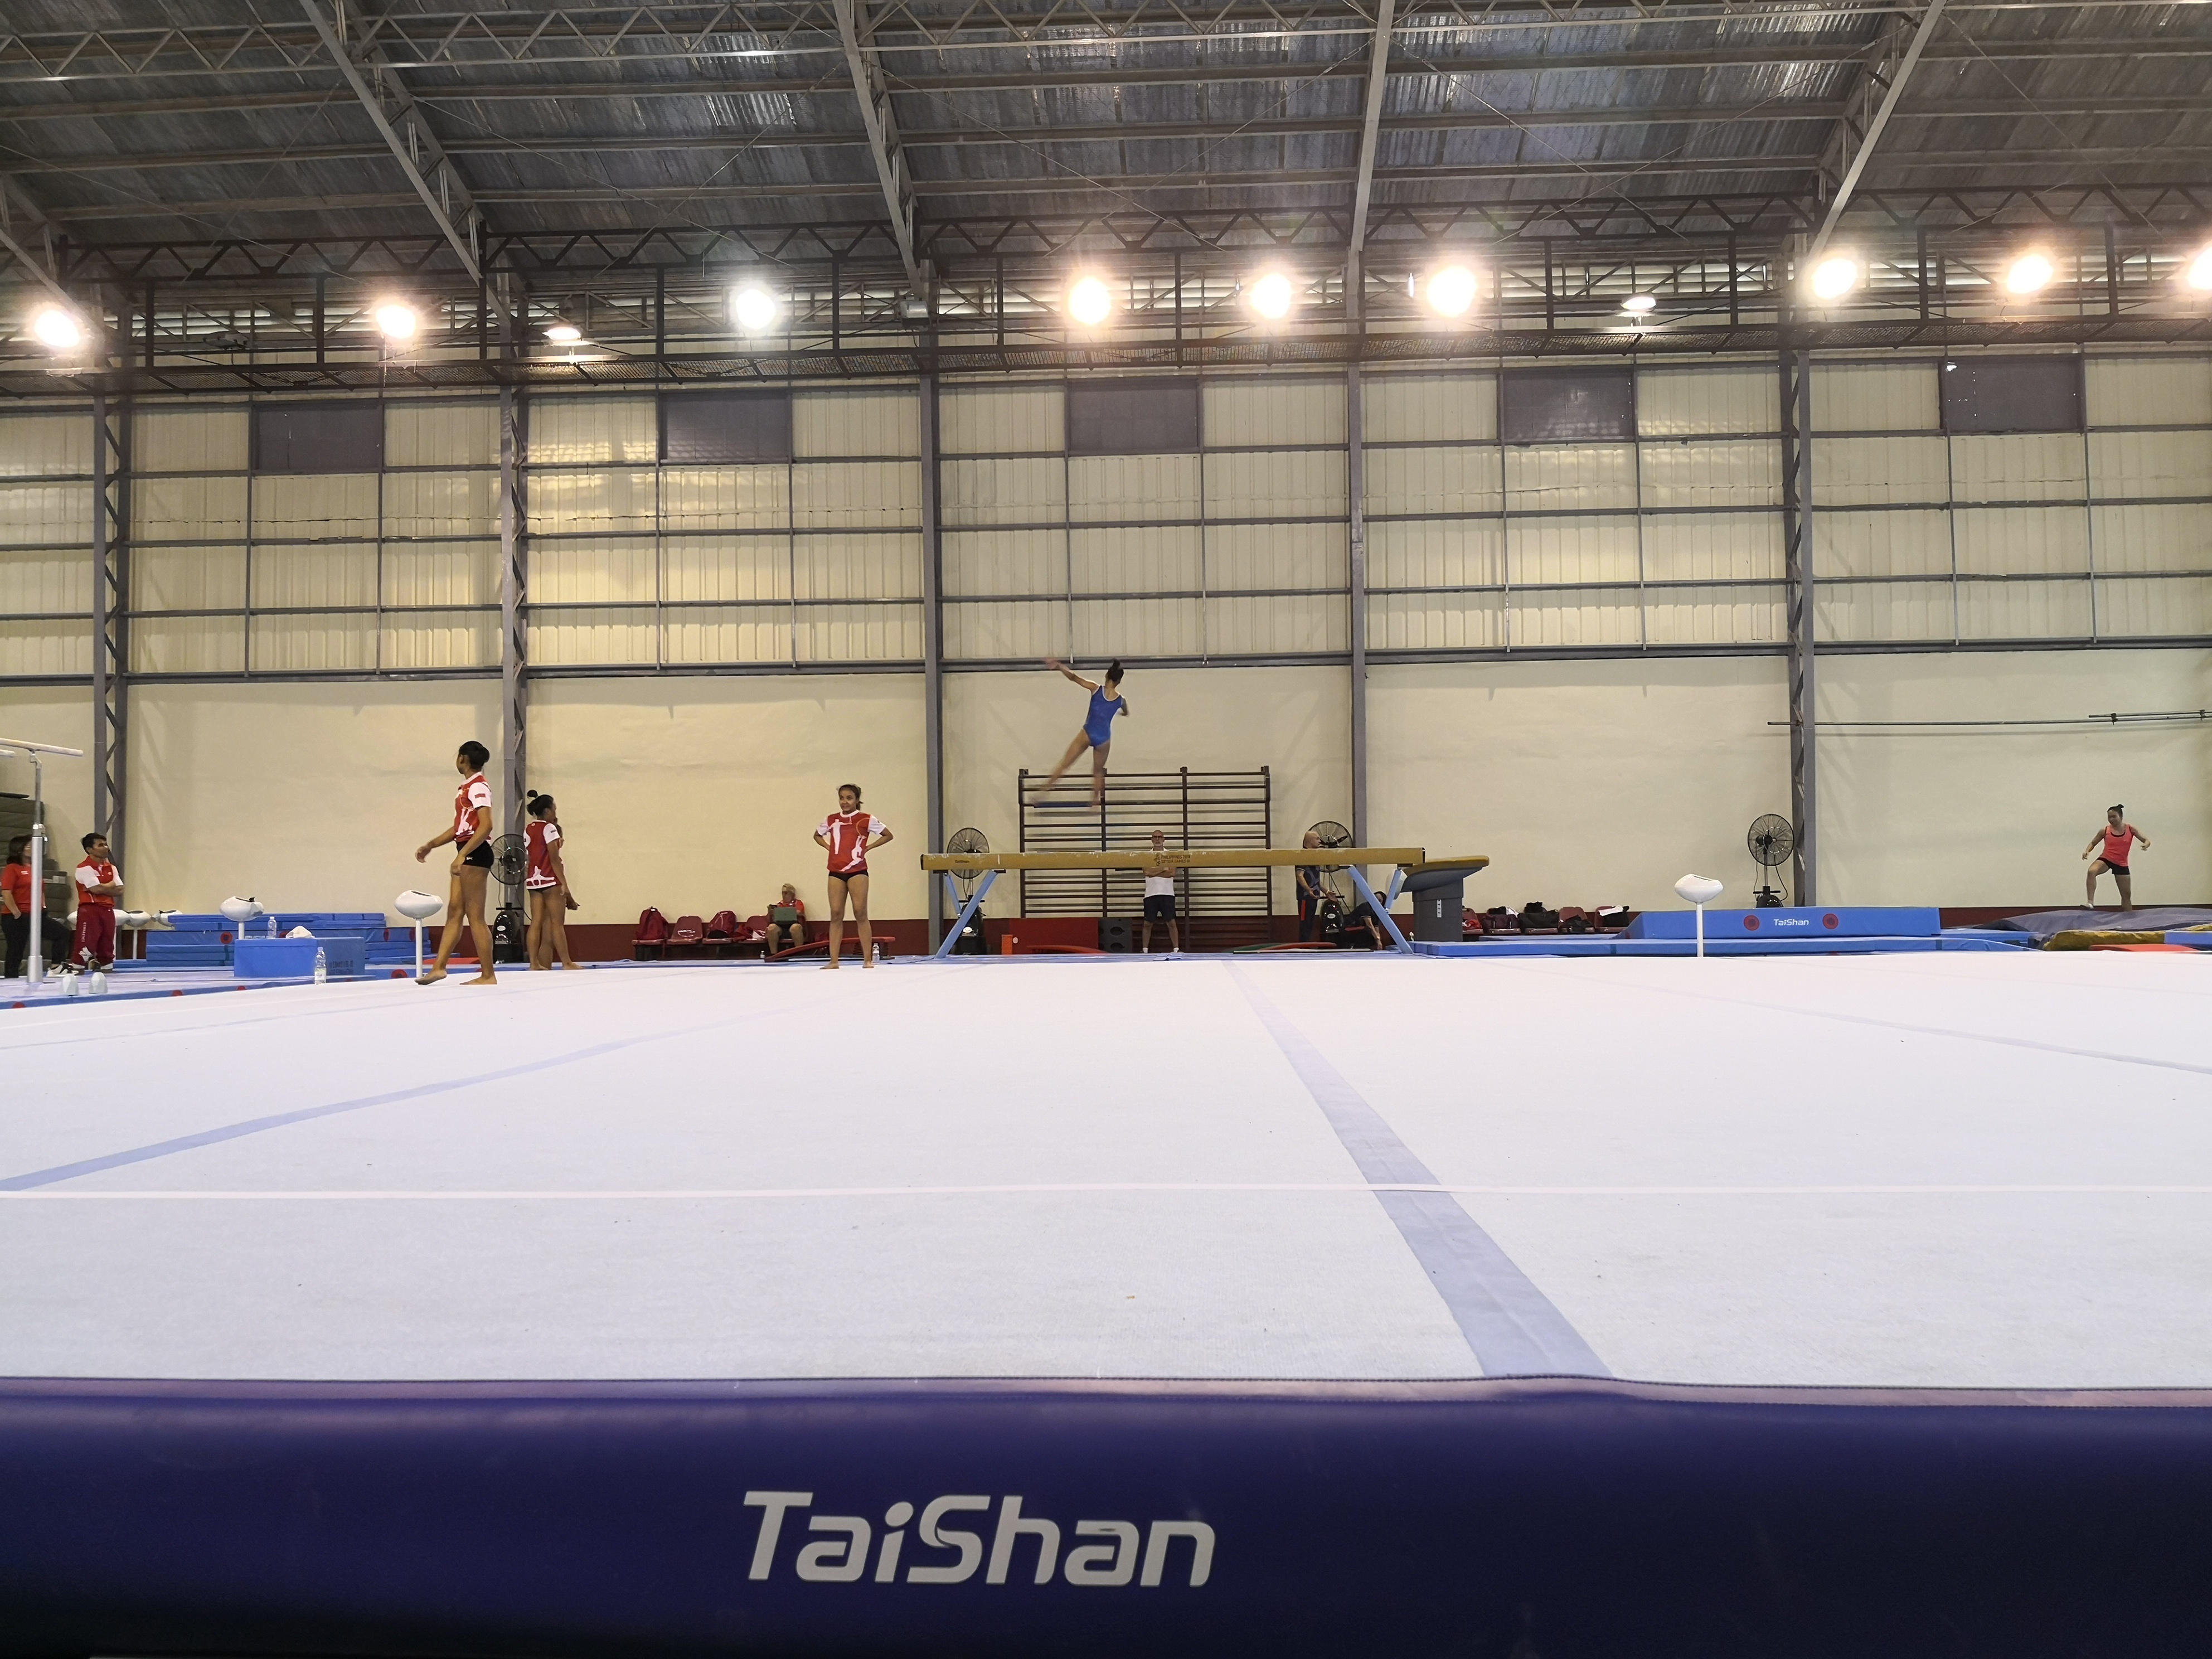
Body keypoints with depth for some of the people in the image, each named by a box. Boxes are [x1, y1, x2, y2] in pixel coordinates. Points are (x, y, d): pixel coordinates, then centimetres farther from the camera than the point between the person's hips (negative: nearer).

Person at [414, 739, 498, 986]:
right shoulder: (466, 788, 18)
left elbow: (486, 826, -23)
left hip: (475, 853, -10)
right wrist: (430, 845, 23)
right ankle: (439, 967, 12)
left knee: (475, 916, -7)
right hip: (466, 853, 10)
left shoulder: (478, 787, -12)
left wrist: (462, 854, -27)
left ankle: (488, 975, -3)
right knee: (454, 912, 10)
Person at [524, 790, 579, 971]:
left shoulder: (528, 830, 14)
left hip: (533, 880, 7)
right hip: (550, 880, -7)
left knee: (536, 922, 2)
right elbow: (554, 859, -13)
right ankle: (566, 962, -6)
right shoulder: (549, 828, -8)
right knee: (557, 922, -6)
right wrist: (564, 884, -13)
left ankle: (534, 963, -3)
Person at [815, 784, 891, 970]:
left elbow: (888, 835, 4)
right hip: (836, 872, 3)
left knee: (861, 914, -5)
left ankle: (868, 960, -3)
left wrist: (868, 848, -3)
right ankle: (833, 960, 1)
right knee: (836, 915, 1)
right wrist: (829, 848, 7)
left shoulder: (866, 820, -2)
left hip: (857, 871, -3)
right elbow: (817, 836, 26)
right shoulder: (831, 820, 8)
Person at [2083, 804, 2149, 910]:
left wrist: (2146, 844, -28)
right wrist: (2087, 851, -13)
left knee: (2127, 895, 10)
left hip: (2121, 865, 2)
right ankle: (2090, 902, -41)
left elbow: (2147, 840, -3)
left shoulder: (2130, 829, -3)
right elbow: (2093, 843, 8)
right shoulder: (2105, 831, -3)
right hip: (2106, 859, -2)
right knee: (2092, 871, -37)